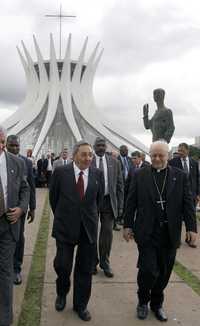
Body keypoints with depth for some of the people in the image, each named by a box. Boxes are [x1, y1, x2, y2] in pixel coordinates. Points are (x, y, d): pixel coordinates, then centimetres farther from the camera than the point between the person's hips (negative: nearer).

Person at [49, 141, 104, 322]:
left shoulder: (98, 174, -2)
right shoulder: (61, 172, -7)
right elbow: (53, 197, 4)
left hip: (89, 228, 2)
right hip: (65, 226, -1)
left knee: (85, 270, 10)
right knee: (62, 265, 2)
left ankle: (81, 305, 29)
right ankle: (62, 293, 34)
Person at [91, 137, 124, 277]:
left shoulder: (114, 162, 4)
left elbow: (120, 185, 5)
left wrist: (120, 206, 1)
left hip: (108, 201, 1)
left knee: (107, 233, 5)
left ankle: (105, 263, 23)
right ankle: (93, 262, 28)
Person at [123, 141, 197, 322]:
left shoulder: (180, 176, 3)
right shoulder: (140, 175, 1)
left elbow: (187, 203, 2)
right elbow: (131, 202, 3)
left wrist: (191, 227, -4)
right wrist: (127, 225, 2)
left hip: (170, 233, 2)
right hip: (147, 232, -1)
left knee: (164, 272, 11)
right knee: (148, 270, -3)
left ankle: (157, 304, 33)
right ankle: (143, 301, 25)